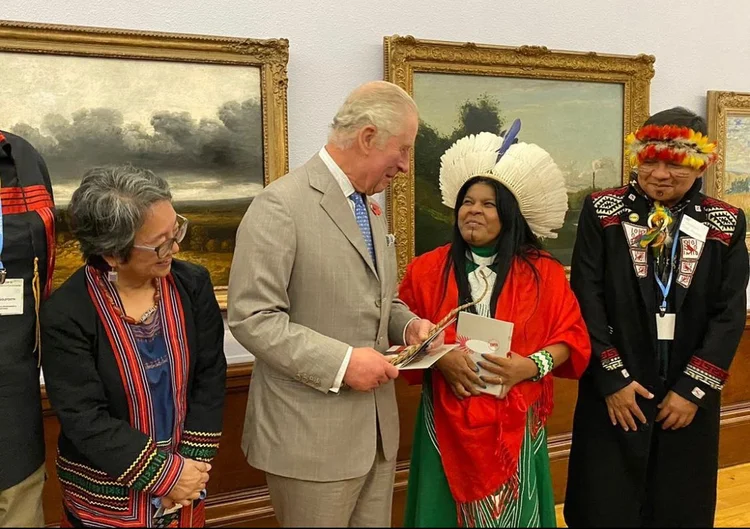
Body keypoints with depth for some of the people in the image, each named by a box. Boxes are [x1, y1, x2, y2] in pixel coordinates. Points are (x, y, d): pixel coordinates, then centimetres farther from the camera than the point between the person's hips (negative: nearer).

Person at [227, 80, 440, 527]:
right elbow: (251, 317, -20)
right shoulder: (281, 205, -16)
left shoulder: (371, 206, 12)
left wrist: (408, 324, 0)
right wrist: (340, 361, -23)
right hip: (312, 436, -7)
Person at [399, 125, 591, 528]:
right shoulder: (426, 270, 1)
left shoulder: (543, 272, 0)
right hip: (448, 421, 1)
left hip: (515, 423, 0)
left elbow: (572, 336, 0)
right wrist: (439, 358, -17)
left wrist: (532, 365, -17)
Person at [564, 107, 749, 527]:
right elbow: (587, 299, -7)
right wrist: (612, 377, -12)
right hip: (614, 393, -1)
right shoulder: (602, 211, -3)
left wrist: (694, 389, -8)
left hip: (688, 397, 2)